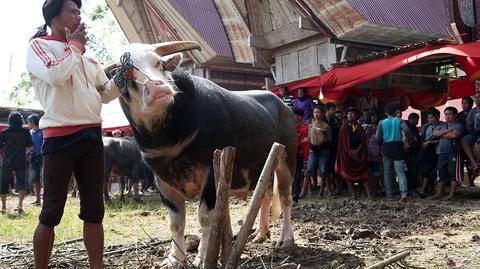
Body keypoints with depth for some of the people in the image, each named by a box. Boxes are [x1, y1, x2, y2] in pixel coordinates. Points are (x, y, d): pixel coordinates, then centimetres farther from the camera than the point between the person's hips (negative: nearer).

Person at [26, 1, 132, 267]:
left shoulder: (88, 58, 20)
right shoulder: (39, 45, 2)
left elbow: (105, 94, 23)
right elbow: (56, 75, -18)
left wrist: (122, 77, 4)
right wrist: (74, 46, -4)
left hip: (92, 136, 6)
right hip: (60, 137, -6)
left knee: (94, 211, 7)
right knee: (52, 212, -1)